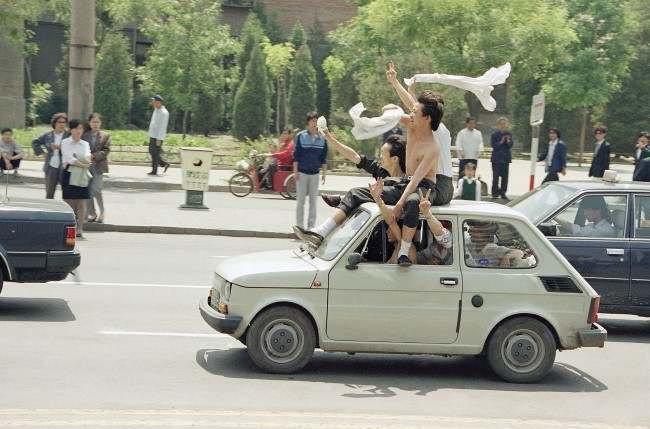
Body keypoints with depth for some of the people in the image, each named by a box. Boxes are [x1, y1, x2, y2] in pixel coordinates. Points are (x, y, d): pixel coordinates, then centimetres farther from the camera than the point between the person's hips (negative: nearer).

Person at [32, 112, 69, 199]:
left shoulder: (69, 136, -2)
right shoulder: (48, 136, 9)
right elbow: (35, 143, 21)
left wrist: (60, 147, -20)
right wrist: (41, 152, 10)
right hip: (51, 168, 3)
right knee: (49, 194, 9)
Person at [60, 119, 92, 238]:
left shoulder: (85, 144, 15)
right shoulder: (65, 142, 5)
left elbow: (87, 159, -1)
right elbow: (69, 158, -8)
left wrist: (74, 160, -14)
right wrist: (83, 164, -10)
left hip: (82, 176, 3)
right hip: (69, 174, -3)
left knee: (81, 202, -2)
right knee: (69, 201, -4)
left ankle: (79, 228, -1)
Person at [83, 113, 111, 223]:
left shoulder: (105, 136, 6)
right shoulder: (84, 135, 10)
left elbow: (106, 151, -3)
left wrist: (94, 155, -15)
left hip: (99, 166, -3)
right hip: (87, 165, 3)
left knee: (95, 189, -14)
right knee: (87, 190, 3)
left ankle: (102, 212, 5)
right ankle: (91, 214, 15)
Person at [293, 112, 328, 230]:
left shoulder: (322, 138, 4)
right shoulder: (301, 136, -5)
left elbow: (323, 158, 9)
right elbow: (296, 155, -4)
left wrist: (324, 173, 6)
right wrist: (295, 171, -8)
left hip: (315, 173, 3)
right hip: (302, 172, -3)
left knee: (313, 200, 5)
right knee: (300, 200, 1)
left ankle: (311, 226, 12)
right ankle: (300, 226, 7)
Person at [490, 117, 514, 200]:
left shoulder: (509, 134, 5)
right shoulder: (495, 134, -2)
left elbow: (511, 145, -1)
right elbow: (493, 145, -9)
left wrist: (508, 141, -22)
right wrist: (501, 142, -22)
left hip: (506, 158, 3)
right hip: (496, 158, -3)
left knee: (505, 176, 4)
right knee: (496, 176, -4)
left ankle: (503, 193, 11)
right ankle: (495, 193, 4)